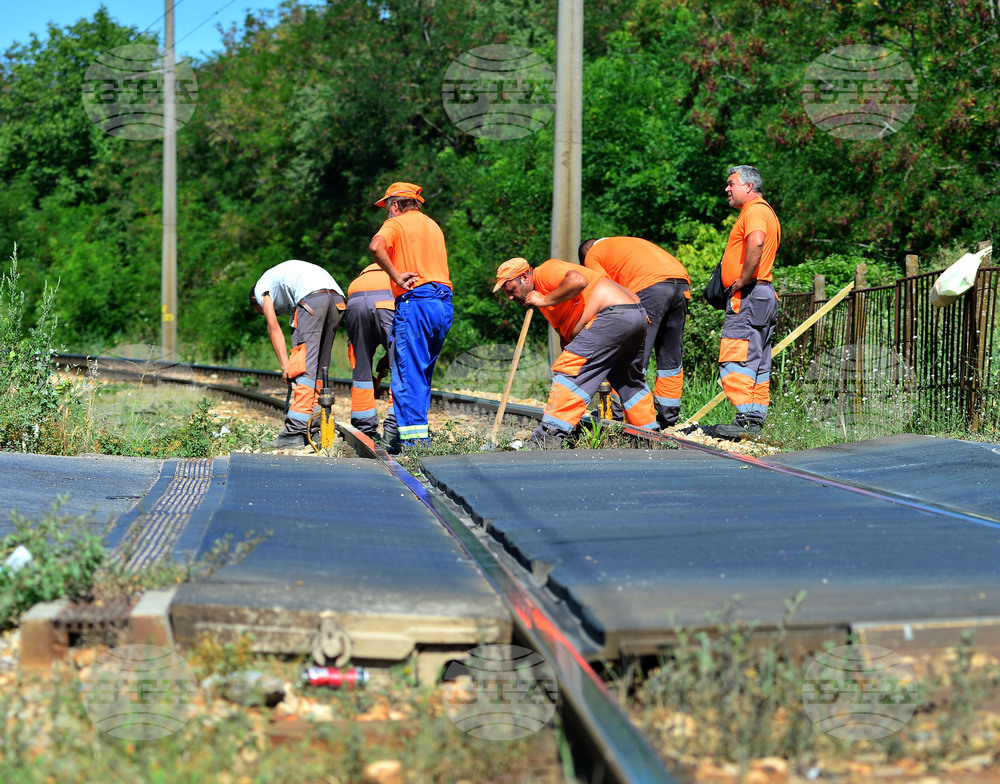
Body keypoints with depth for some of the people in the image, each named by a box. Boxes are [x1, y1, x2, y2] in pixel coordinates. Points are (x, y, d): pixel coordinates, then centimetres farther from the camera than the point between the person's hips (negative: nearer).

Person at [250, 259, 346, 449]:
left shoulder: (261, 287, 22)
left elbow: (273, 326, 8)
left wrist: (285, 366, 3)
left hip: (312, 297, -7)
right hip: (338, 298, 7)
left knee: (304, 366, -8)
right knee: (319, 367, 15)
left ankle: (295, 433, -12)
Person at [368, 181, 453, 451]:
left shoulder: (396, 223, 1)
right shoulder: (434, 225, 24)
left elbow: (376, 247, -20)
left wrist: (396, 276, -13)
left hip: (415, 301, -7)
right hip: (444, 302, 7)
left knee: (408, 370, -6)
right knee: (423, 371, 13)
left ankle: (414, 434, -10)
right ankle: (418, 427, 14)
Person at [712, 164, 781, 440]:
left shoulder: (754, 210, -10)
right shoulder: (766, 212, 24)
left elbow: (756, 241, -30)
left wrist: (743, 280, -23)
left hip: (748, 294, -11)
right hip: (764, 294, 11)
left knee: (735, 361, -14)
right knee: (758, 363, 10)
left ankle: (746, 420, -18)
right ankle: (757, 419, 12)